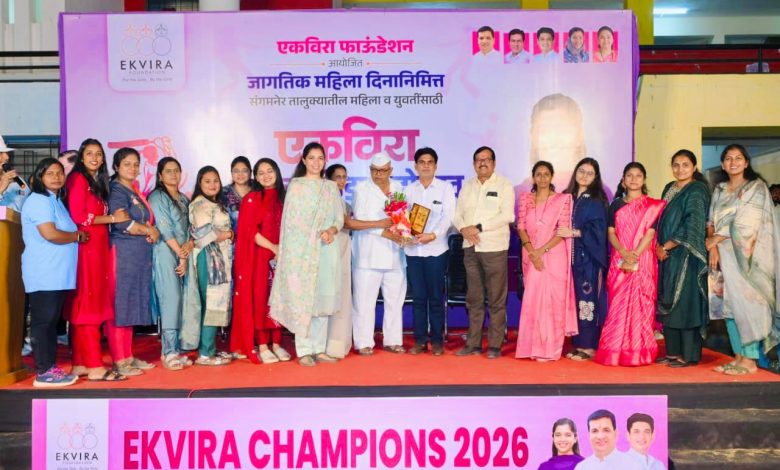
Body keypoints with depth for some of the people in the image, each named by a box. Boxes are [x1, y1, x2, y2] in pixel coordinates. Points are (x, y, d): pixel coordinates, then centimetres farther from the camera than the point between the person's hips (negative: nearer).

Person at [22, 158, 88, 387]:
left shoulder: (56, 201, 20)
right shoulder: (39, 200, -9)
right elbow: (50, 234, -21)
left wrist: (77, 235, 6)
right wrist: (78, 236, -6)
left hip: (57, 274, 9)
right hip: (44, 275, -9)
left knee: (51, 321, 12)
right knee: (43, 321, -5)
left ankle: (51, 367, 18)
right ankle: (44, 373, -1)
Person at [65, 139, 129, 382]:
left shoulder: (98, 182, 21)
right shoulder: (78, 179, -5)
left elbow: (97, 214, 15)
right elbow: (78, 216, -14)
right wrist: (112, 218, -9)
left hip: (98, 247, 8)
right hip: (85, 247, -8)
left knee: (89, 305, 8)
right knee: (88, 304, -7)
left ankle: (80, 363, 14)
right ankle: (94, 366, -5)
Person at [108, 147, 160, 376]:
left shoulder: (135, 191, 19)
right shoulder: (116, 191, -6)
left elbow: (148, 220, 19)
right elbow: (122, 222, -19)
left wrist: (152, 232, -3)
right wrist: (150, 231, -6)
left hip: (140, 255, 8)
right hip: (123, 253, -8)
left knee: (132, 304, 11)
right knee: (120, 305, -4)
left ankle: (128, 357, 18)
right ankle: (119, 361, 2)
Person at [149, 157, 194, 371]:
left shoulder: (184, 199, 18)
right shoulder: (157, 197, -2)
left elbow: (191, 227, 13)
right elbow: (165, 229, -10)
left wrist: (190, 244, -6)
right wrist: (181, 255, -10)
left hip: (184, 254, 6)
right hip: (166, 253, -6)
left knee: (180, 301, 4)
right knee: (171, 300, -11)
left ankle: (175, 350, 9)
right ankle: (168, 352, -8)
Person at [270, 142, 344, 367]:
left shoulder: (331, 187, 15)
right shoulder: (296, 185, 4)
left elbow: (339, 217, 12)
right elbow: (292, 219, -2)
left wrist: (331, 231, -10)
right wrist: (318, 234, -10)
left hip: (327, 250, 4)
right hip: (302, 249, -4)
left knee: (323, 298, 4)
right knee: (302, 298, -5)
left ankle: (319, 348, 11)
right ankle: (304, 351, 0)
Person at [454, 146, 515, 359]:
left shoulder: (504, 185, 1)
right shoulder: (467, 186, 15)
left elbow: (507, 215, -10)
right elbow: (457, 214, 13)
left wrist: (479, 227, -15)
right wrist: (463, 228, -9)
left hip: (495, 248, -4)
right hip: (470, 248, 4)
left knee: (496, 300, -1)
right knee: (474, 299, 8)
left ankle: (495, 345, 6)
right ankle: (473, 343, 15)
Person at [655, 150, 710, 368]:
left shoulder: (697, 191, -8)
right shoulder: (669, 189, 15)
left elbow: (692, 227, -15)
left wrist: (665, 247, -11)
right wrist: (660, 247, 4)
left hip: (687, 256, -7)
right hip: (667, 255, 7)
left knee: (685, 302, -4)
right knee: (668, 303, 8)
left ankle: (689, 354, 4)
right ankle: (673, 351, 17)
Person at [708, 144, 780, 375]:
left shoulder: (756, 187, -3)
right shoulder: (719, 190, 15)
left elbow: (745, 225, -12)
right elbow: (711, 222, 9)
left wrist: (714, 240, -6)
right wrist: (713, 248, -6)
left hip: (747, 255, -5)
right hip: (724, 254, 5)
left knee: (746, 304, -7)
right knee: (729, 304, 4)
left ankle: (749, 360, 0)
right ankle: (739, 357, 11)